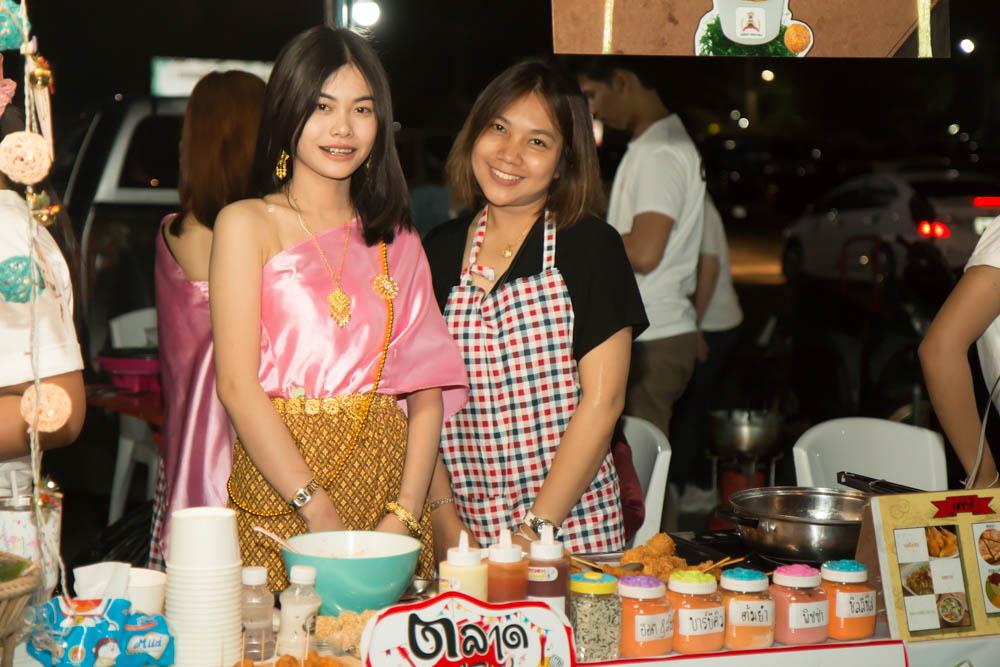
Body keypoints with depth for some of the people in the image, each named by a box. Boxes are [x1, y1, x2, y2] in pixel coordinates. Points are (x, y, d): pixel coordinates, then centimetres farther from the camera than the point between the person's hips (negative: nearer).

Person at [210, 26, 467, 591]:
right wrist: (321, 514, -16)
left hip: (389, 480, 3)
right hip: (279, 495, -3)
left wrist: (404, 515, -8)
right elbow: (238, 385, -8)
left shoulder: (398, 240, 13)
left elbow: (428, 390, 6)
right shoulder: (247, 225, 2)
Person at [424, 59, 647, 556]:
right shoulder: (439, 251, 7)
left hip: (572, 529, -3)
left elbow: (602, 400, -9)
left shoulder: (590, 248, -4)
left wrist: (535, 532, -13)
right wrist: (446, 523, -5)